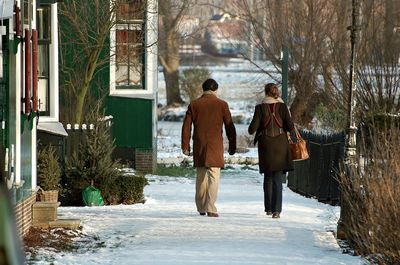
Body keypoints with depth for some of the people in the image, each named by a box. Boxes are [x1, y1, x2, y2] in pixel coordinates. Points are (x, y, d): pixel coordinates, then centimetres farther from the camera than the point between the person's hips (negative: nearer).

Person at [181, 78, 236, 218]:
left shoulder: (194, 105, 4)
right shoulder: (221, 104, -1)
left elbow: (186, 126, 2)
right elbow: (229, 126, 1)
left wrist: (185, 146, 6)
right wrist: (232, 145, 9)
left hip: (199, 146, 3)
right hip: (215, 145, -3)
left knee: (201, 176, 14)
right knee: (214, 176, -4)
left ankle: (201, 207, 21)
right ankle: (210, 208, -16)